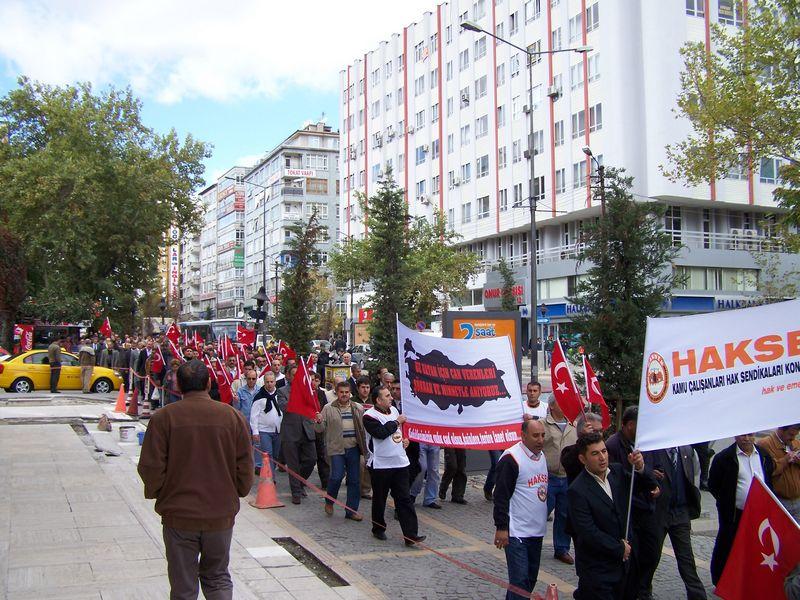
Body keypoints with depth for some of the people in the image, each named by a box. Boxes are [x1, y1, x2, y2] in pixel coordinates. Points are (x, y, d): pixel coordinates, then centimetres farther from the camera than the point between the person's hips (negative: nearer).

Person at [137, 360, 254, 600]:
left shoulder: (163, 417, -11)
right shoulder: (232, 416, -6)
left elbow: (151, 468, -10)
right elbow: (245, 467, -2)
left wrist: (156, 494, 10)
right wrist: (236, 494, 16)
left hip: (179, 514, -1)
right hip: (222, 514, 1)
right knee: (218, 577, 19)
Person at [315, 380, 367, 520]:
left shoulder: (358, 409, 10)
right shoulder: (328, 409, 3)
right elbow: (320, 429, 2)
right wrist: (319, 422, -19)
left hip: (354, 448, 3)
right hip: (337, 448, -3)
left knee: (354, 480, 5)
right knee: (337, 476, -11)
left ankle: (352, 511, 16)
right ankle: (329, 501, 17)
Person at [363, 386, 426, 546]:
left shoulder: (394, 410, 12)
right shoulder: (370, 416, -12)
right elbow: (381, 433, -26)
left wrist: (405, 438, 10)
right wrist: (397, 422, -14)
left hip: (400, 462, 6)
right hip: (380, 465, -5)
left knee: (404, 499, 0)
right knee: (379, 499, 9)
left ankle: (411, 534, -2)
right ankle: (378, 529, 28)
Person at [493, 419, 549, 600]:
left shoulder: (542, 456, 10)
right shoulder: (511, 458, -16)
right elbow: (501, 496, -16)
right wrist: (501, 528, -17)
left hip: (537, 531, 8)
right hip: (516, 532, -8)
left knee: (531, 578, 14)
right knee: (520, 580, -8)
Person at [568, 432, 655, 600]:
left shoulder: (617, 471, 1)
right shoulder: (578, 491, -19)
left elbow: (647, 486, 4)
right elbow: (588, 533, -21)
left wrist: (640, 468, -16)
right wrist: (619, 548, -12)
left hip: (620, 561, 6)